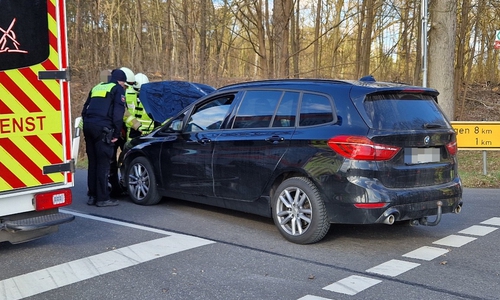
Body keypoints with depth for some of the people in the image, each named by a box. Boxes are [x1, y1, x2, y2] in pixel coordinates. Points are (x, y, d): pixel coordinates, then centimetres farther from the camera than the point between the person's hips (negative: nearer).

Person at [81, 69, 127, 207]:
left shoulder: (97, 88, 26)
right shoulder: (118, 89, 4)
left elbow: (85, 109, 24)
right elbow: (118, 113, -7)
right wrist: (116, 134, -5)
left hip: (88, 125, 7)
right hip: (102, 128, -7)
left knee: (92, 162, 13)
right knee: (103, 163, -4)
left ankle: (92, 195, 18)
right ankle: (102, 198, -2)